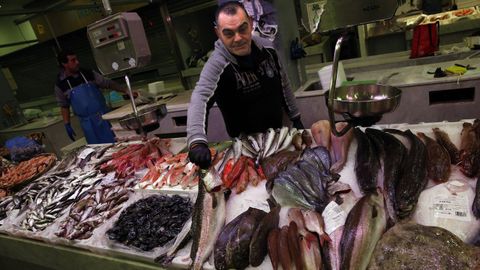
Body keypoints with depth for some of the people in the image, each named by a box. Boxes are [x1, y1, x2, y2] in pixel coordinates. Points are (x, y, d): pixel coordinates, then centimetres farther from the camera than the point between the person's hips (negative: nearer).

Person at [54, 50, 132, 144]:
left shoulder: (89, 74, 0)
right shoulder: (60, 85, -2)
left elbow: (108, 83, 0)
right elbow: (64, 106, 6)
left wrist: (126, 90, -9)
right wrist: (67, 125, 2)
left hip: (104, 116, 1)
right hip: (87, 122, -1)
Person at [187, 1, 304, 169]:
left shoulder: (267, 48, -8)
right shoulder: (217, 65, -25)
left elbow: (283, 84, 5)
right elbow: (200, 99, -42)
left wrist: (295, 118, 9)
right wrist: (197, 142, -59)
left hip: (277, 132, 5)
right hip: (246, 143, -5)